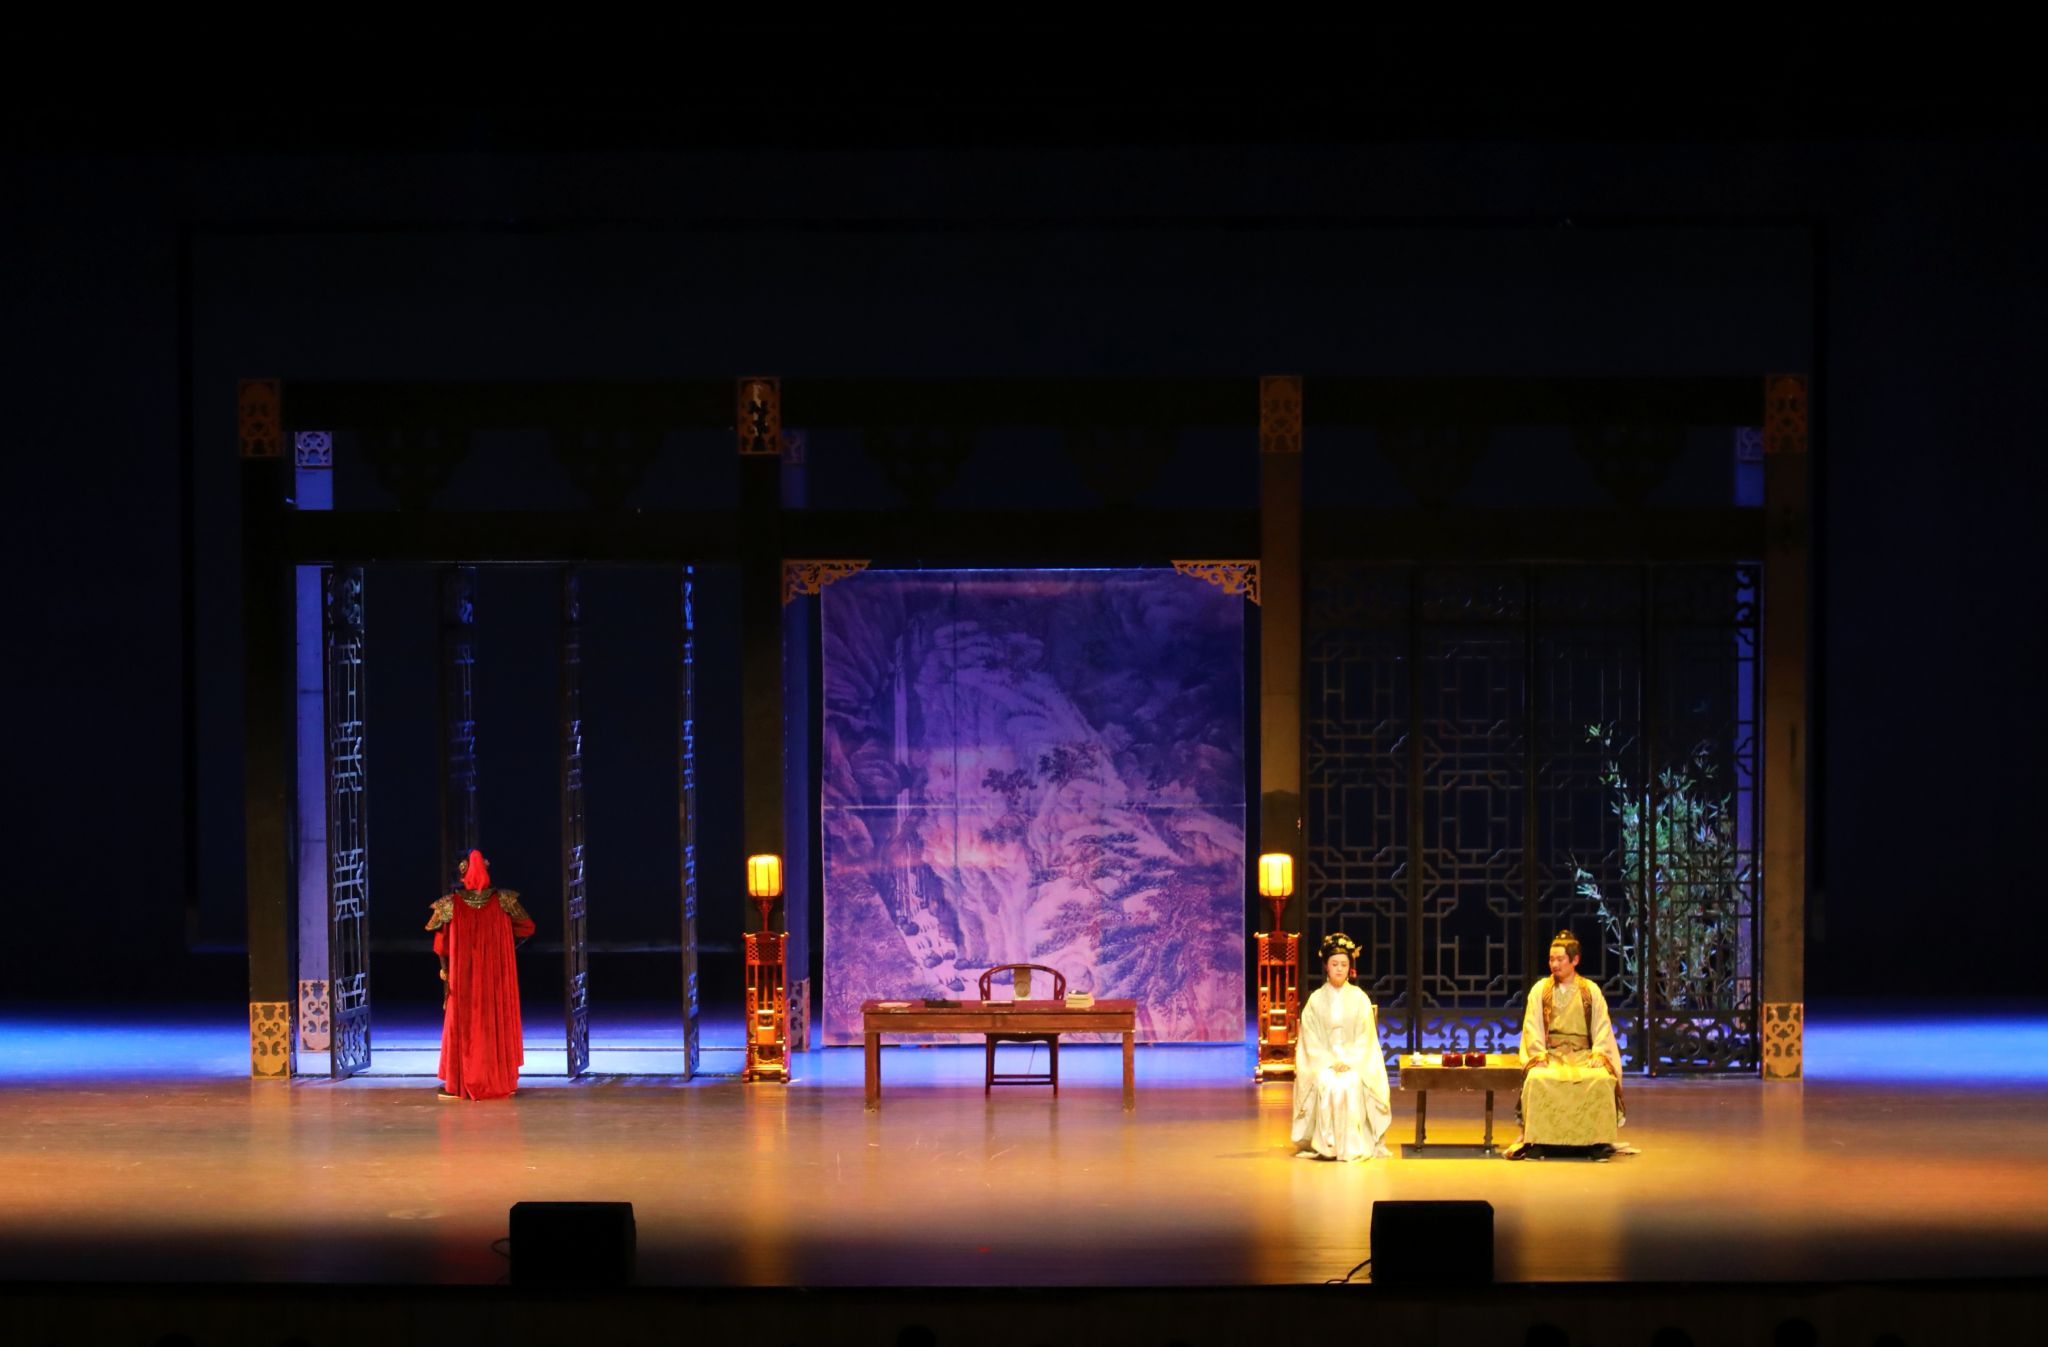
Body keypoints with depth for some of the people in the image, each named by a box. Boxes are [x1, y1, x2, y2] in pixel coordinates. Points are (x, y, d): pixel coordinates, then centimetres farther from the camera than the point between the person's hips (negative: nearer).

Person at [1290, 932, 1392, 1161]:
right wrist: (1331, 1062, -15)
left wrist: (1348, 1062, -15)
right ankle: (1326, 1145, -28)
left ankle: (1352, 1145, -28)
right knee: (1326, 1084, -32)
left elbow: (1365, 1037, 0)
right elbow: (1311, 1039, 0)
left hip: (1355, 1061, 0)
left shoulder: (1359, 998, 4)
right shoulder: (1316, 1000, 4)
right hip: (1322, 1060, 0)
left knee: (1352, 1084, -32)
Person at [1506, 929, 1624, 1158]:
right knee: (1537, 1080, -35)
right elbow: (1532, 1027, 4)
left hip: (1583, 1054, 0)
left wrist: (1598, 1053, -11)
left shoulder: (1591, 990, 12)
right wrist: (1539, 1054, -12)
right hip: (1549, 1053, 0)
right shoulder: (1540, 990, 11)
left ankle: (1598, 1140, -23)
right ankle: (1530, 1139, -29)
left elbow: (1602, 1026, 6)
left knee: (1602, 1080, -33)